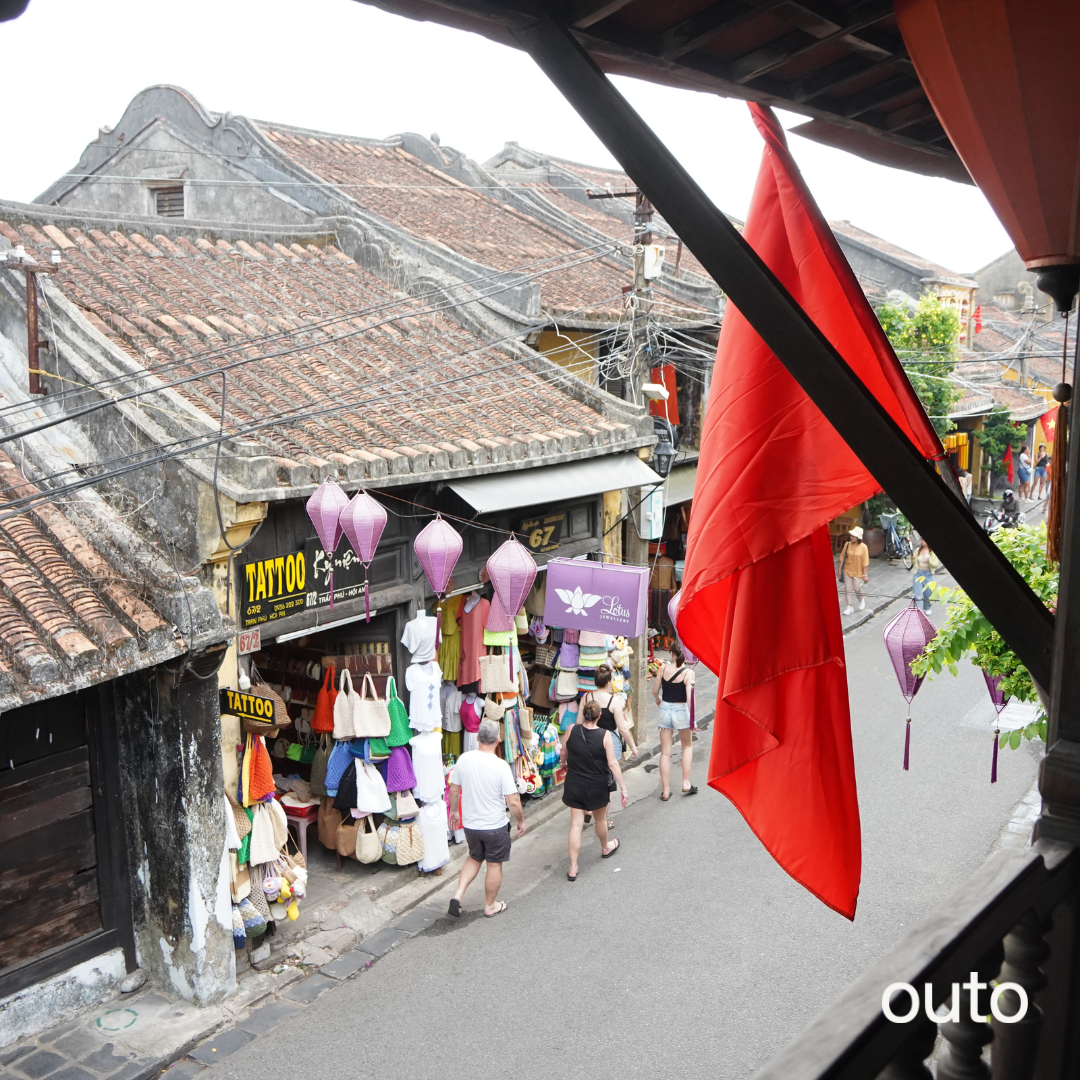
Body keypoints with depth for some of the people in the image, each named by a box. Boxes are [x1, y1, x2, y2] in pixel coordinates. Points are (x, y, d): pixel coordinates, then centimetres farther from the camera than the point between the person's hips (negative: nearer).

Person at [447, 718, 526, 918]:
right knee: (494, 865, 15)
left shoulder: (464, 759, -10)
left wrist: (454, 811, 19)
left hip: (469, 825, 4)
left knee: (474, 858, 25)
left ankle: (458, 894, 12)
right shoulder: (501, 766, -22)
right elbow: (513, 801, -18)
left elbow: (454, 789, 2)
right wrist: (521, 821, -1)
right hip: (495, 826, -4)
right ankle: (490, 906, 29)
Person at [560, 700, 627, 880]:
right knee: (600, 819, 23)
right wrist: (623, 788, -10)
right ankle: (605, 848, 50)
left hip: (574, 784, 2)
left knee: (576, 824, 6)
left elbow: (563, 754, 5)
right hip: (597, 786, -1)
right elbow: (612, 763, -17)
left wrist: (564, 763, 29)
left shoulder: (572, 730, -11)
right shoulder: (605, 735, -18)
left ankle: (573, 868, 7)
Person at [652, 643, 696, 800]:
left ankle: (666, 790, 11)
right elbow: (689, 697, -19)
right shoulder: (688, 673, -13)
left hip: (665, 709, 2)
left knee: (665, 752, 8)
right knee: (687, 746, 22)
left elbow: (654, 691, 2)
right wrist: (692, 719, -10)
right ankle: (686, 784, 19)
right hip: (681, 711, -2)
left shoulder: (663, 668, -5)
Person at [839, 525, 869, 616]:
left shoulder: (863, 547, -14)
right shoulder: (847, 545, -6)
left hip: (858, 572, -3)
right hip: (847, 571, 3)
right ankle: (850, 606, 18)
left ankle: (861, 600, 39)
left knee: (857, 589, 7)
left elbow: (865, 562, -10)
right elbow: (842, 558, 2)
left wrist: (864, 575, -8)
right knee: (848, 589, 5)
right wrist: (840, 569, 3)